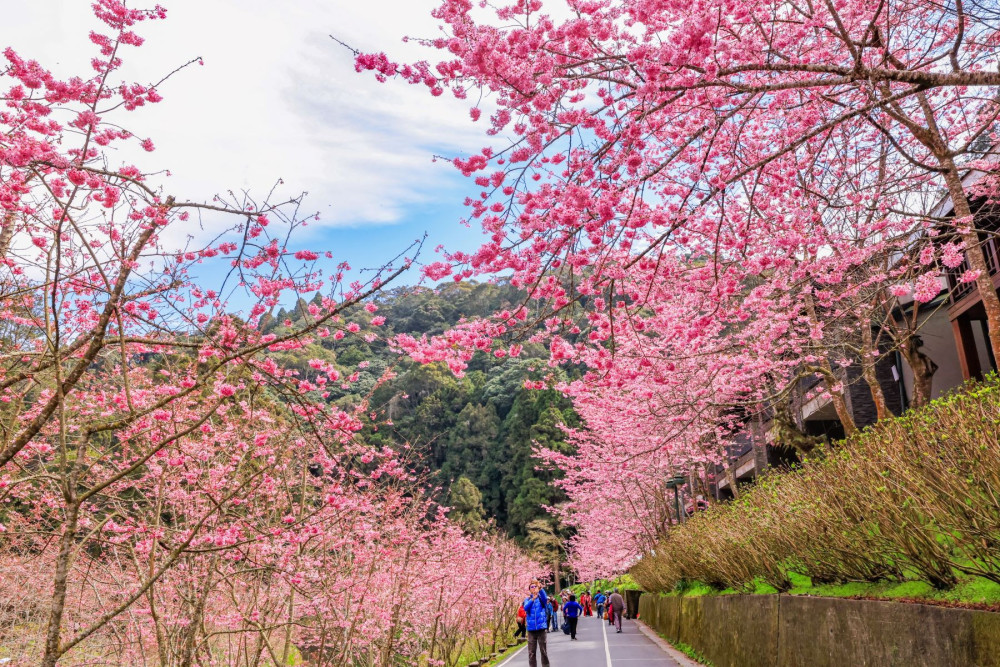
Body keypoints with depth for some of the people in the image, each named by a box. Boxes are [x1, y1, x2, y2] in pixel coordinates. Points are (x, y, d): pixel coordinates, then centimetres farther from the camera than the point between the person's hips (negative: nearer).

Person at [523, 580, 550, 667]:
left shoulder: (541, 598, 3)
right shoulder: (527, 599, 6)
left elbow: (545, 598, -22)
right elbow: (526, 608, -14)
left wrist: (540, 588, -43)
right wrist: (532, 599, -33)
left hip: (541, 627, -1)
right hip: (531, 628, 1)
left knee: (543, 650, 3)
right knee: (531, 652, 4)